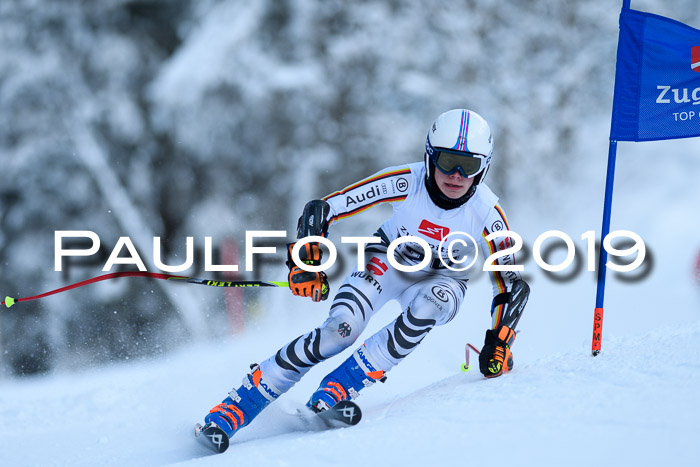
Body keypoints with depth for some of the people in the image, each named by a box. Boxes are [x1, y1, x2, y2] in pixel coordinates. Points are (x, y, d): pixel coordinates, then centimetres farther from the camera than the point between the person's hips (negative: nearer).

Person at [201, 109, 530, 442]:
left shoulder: (486, 213, -25)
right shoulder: (406, 182, -27)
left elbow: (512, 284, -16)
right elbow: (322, 209, -23)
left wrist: (498, 344, -28)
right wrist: (305, 262, -35)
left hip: (441, 280, 1)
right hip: (389, 261, 0)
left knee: (432, 303, -37)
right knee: (340, 330, -27)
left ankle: (335, 391, -32)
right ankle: (236, 407, -19)